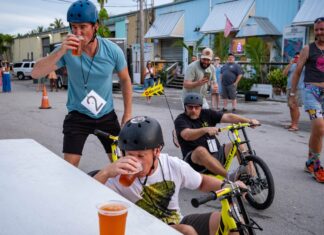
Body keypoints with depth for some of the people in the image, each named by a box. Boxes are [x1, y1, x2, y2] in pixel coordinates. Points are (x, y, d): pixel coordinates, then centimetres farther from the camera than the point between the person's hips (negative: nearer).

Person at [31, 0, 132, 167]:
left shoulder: (113, 51, -14)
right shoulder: (67, 50, -16)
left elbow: (125, 80, 2)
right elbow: (35, 73, -23)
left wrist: (127, 113, 1)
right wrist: (61, 51, -36)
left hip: (106, 116, 1)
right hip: (78, 116, -1)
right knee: (69, 167, -5)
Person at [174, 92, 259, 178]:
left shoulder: (206, 114, 8)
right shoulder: (180, 120, -5)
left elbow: (228, 117, -3)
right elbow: (187, 135, -27)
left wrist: (249, 120, -15)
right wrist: (205, 130, -43)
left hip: (216, 155, 6)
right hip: (195, 160, -5)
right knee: (201, 150, -37)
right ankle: (229, 177, -37)